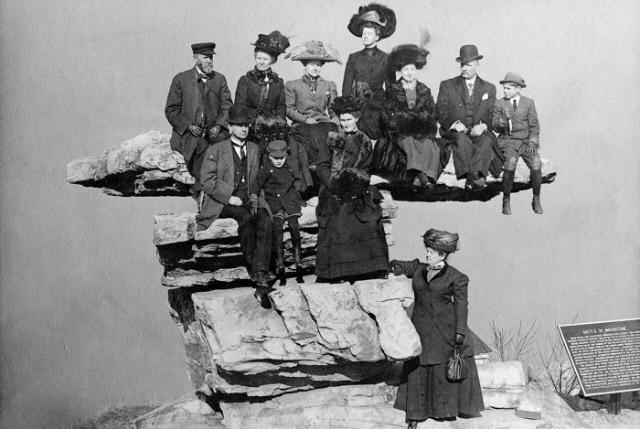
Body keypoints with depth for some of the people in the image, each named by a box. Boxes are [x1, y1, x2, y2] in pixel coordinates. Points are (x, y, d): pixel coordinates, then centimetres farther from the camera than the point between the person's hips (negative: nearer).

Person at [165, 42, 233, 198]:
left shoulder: (220, 79, 14)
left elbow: (227, 107, 10)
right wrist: (189, 126, -8)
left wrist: (219, 126, -9)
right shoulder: (181, 79, 7)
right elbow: (171, 110, 6)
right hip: (189, 133, -2)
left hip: (214, 133, 2)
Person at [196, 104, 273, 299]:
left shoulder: (254, 149, 23)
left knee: (265, 220, -29)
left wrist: (255, 199, 5)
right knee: (245, 217, -35)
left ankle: (261, 276, -38)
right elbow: (208, 182, -1)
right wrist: (229, 197, -13)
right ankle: (252, 267, -28)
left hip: (249, 202, 3)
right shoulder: (215, 151, 9)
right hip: (222, 203, -3)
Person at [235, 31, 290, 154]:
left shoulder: (278, 82, 17)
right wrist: (257, 119, -12)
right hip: (251, 129, -2)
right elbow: (240, 108, 3)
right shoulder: (245, 80, 10)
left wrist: (278, 120, -8)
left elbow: (281, 107, 13)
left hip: (274, 130, 2)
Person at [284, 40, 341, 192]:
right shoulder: (292, 85, 16)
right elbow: (289, 109, 7)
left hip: (324, 126, 2)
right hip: (301, 127, -2)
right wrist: (305, 119, -9)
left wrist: (336, 120, -5)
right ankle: (304, 189, -31)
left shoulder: (330, 85, 24)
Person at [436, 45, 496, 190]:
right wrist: (454, 123, -16)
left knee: (486, 141, -34)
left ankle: (476, 175, -49)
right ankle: (472, 177, -46)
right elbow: (441, 112, 5)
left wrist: (483, 125, -13)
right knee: (462, 139, -36)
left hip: (479, 131, 1)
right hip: (454, 131, -1)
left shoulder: (489, 88, 20)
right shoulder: (447, 85, 15)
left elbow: (492, 114, 11)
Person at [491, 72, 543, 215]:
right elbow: (495, 126, 1)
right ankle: (506, 201, -14)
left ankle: (536, 200, -4)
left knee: (536, 166, -24)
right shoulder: (499, 104, 7)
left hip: (527, 141, 1)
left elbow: (534, 126, 6)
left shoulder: (528, 103, 8)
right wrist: (505, 119, -20)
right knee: (510, 164, -30)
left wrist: (532, 142, -8)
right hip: (508, 141, -1)